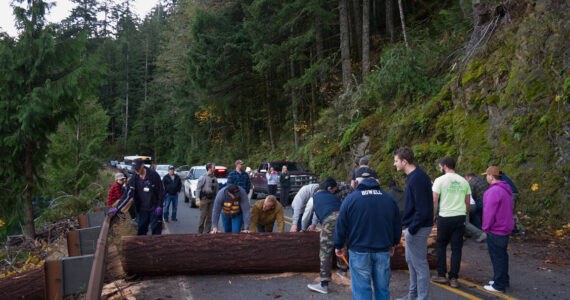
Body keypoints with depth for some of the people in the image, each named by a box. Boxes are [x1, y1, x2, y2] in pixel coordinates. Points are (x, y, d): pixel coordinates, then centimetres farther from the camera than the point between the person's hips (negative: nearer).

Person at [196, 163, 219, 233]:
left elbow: (217, 189, 16)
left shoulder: (214, 178, 12)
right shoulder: (203, 177, -5)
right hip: (204, 199, -5)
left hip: (212, 200, 5)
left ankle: (206, 232, 13)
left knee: (210, 216, 5)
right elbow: (198, 188, -6)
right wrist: (198, 199, -12)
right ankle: (200, 232, 8)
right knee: (203, 216, -4)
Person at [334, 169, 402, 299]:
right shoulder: (389, 198, 6)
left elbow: (341, 226, -3)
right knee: (382, 288, 14)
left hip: (359, 252, -3)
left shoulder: (350, 199, -6)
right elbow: (398, 225, 14)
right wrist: (393, 243, 28)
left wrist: (338, 246, 10)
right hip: (383, 251, 4)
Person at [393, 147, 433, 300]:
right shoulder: (414, 176, 9)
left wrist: (412, 229, -20)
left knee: (420, 264, 1)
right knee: (410, 261, 21)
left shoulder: (417, 179, -23)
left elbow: (422, 209, -26)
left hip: (417, 229, -11)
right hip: (413, 227, 11)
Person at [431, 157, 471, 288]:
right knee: (456, 248, 7)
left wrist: (434, 215, 4)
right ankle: (453, 278, 8)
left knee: (441, 245, 12)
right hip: (460, 218, 4)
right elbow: (468, 202, 12)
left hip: (445, 217, -4)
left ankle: (441, 275, 13)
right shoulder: (463, 181, 9)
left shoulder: (440, 180, -6)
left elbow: (434, 200, -8)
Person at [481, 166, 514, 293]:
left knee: (497, 257, -1)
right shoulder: (506, 190, 11)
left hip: (496, 230, -10)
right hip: (505, 228, 10)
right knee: (502, 255, 19)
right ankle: (504, 281, 30)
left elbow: (490, 212, -23)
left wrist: (485, 227, -11)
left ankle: (499, 285, 7)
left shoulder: (494, 191, -22)